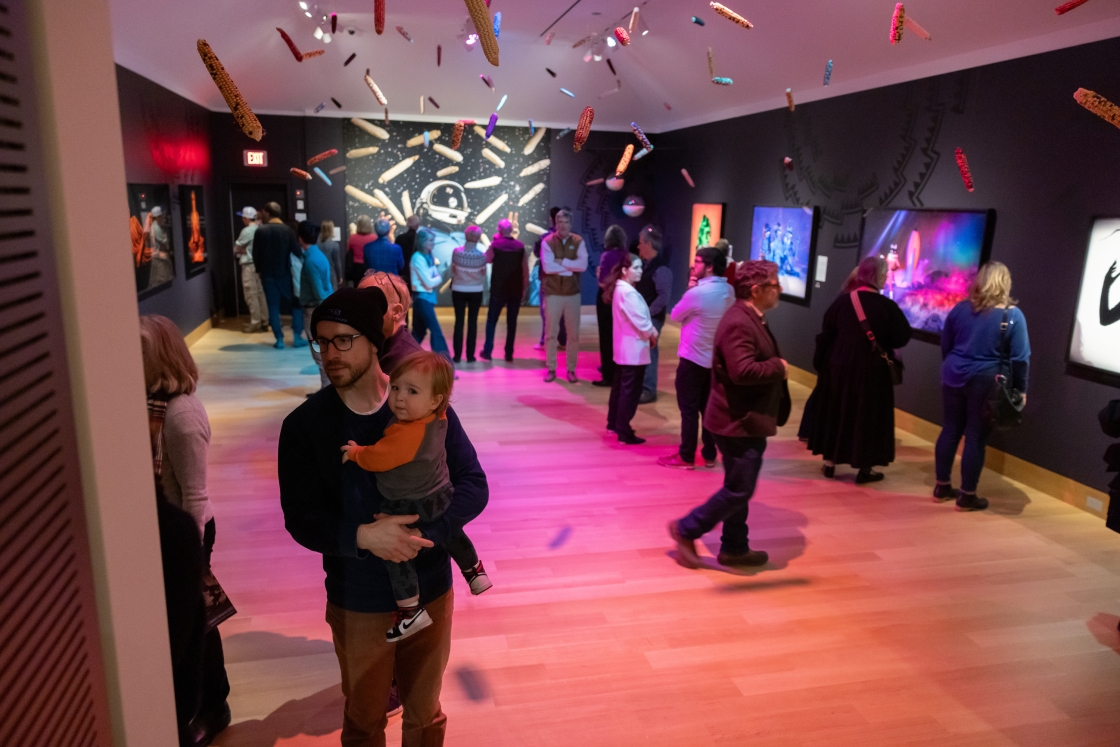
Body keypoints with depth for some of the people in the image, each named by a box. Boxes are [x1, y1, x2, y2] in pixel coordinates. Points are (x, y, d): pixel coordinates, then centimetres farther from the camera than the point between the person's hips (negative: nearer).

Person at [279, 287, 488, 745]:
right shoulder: (304, 425, -11)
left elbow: (474, 486, -8)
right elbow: (301, 519, -10)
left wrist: (424, 532, -25)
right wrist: (363, 536, -28)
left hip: (430, 592, 1)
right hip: (357, 603, 0)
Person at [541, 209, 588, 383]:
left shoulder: (578, 242, 1)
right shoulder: (547, 242, -3)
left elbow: (583, 265, -11)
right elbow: (548, 267, -16)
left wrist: (562, 261, -14)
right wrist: (571, 268, -11)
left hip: (573, 293, 2)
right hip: (553, 293, -1)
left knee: (573, 333, 6)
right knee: (551, 333, 4)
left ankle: (571, 370, 16)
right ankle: (551, 369, 14)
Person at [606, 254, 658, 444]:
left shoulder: (620, 288, 10)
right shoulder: (628, 293, -23)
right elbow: (640, 321, -22)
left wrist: (651, 328, 0)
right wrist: (652, 334, -4)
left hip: (623, 347, 11)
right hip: (633, 349, -10)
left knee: (619, 386, 19)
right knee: (630, 391, -4)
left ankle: (613, 423, 31)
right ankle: (624, 433, 1)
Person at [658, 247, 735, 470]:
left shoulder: (696, 293, -22)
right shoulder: (729, 292, 1)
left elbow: (675, 315, -6)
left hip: (693, 359, -7)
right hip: (716, 359, 7)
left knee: (689, 409, 3)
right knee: (709, 407, 15)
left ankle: (686, 457, 10)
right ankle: (709, 454, 22)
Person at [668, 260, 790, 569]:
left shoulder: (750, 319, 12)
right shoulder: (739, 324, -23)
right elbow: (742, 371, -33)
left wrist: (775, 367, 4)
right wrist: (778, 367, -19)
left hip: (747, 420, 11)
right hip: (740, 422, -11)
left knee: (739, 488, 18)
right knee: (739, 490, -3)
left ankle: (735, 548, 30)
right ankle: (686, 529, 11)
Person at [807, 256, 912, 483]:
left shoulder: (842, 300, -5)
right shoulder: (887, 306, -12)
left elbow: (826, 334, -1)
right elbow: (903, 337, -5)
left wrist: (821, 363, 7)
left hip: (839, 366, 3)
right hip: (872, 370, -3)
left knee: (835, 412, 14)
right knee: (868, 417, 8)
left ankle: (830, 463, 21)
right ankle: (864, 469, 14)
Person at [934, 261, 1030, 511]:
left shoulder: (961, 308, 3)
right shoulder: (1012, 315, -9)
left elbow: (945, 346, 12)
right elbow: (1020, 358, -9)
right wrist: (1020, 389, 0)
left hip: (954, 378, 4)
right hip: (986, 382, -4)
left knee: (950, 431, 13)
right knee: (976, 438, 2)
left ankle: (942, 487, 22)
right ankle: (967, 496, 10)